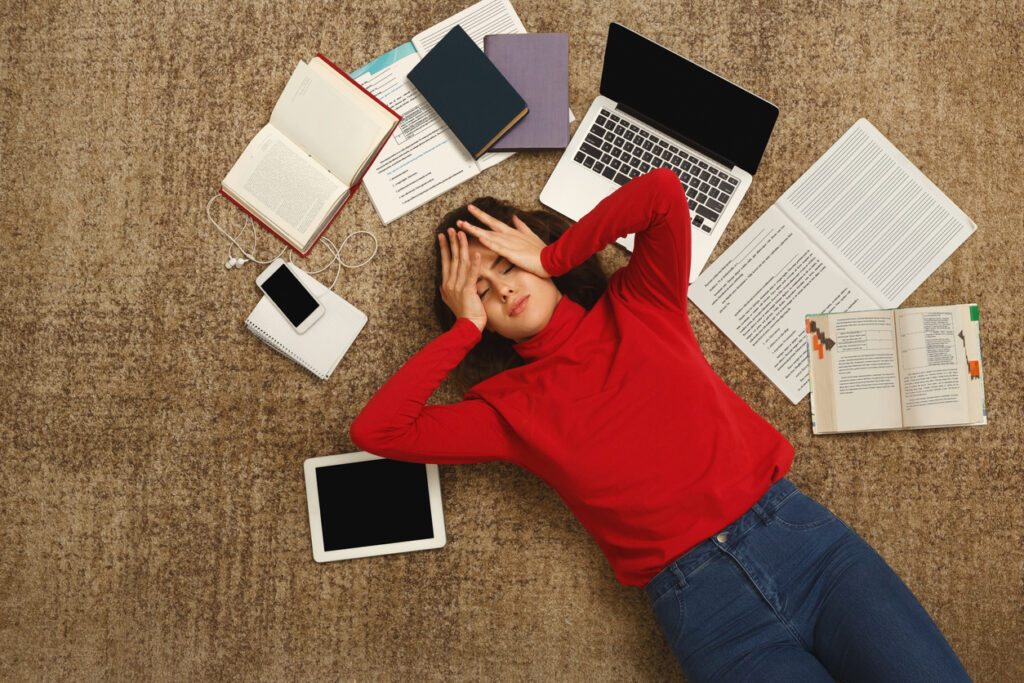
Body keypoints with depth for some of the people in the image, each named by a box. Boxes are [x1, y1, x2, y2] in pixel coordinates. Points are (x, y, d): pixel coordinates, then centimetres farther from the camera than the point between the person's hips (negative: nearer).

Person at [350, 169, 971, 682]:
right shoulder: (510, 409, 6)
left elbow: (663, 191, -4)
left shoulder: (637, 305, 11)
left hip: (795, 526, 2)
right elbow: (375, 429, -4)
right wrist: (465, 328, 2)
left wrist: (550, 257, 2)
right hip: (699, 595, -1)